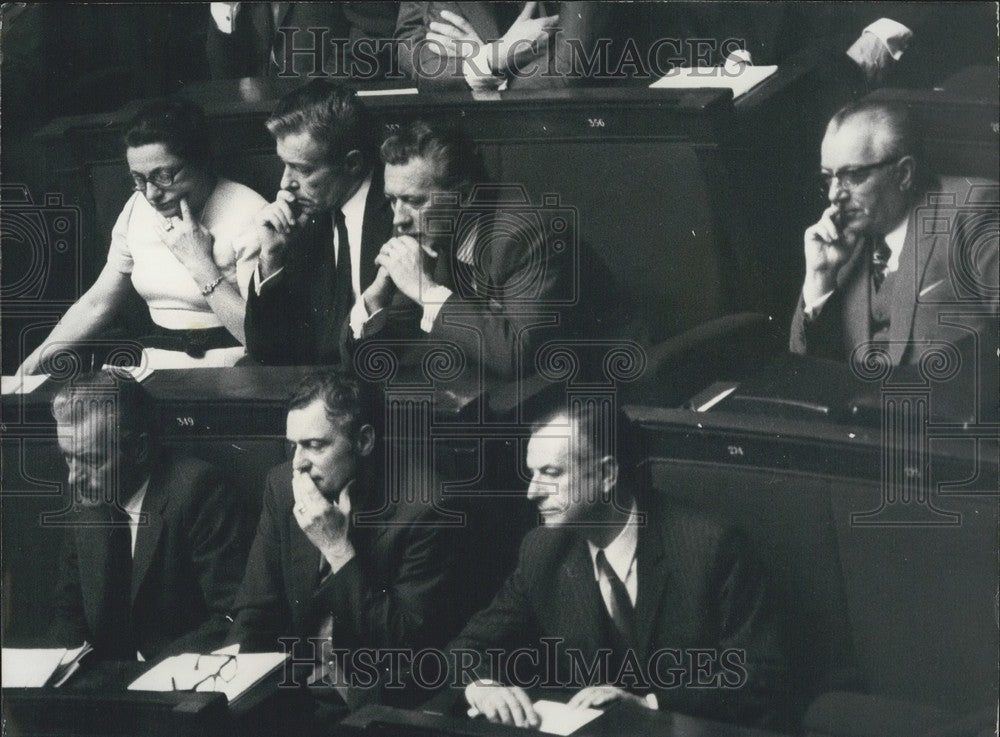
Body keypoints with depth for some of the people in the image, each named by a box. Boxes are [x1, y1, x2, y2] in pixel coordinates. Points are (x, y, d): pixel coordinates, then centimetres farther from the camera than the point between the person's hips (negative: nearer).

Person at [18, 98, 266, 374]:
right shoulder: (137, 209, 8)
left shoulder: (247, 214, -12)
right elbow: (96, 304, 17)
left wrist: (201, 264, -17)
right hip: (154, 360, 6)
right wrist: (38, 359, 7)